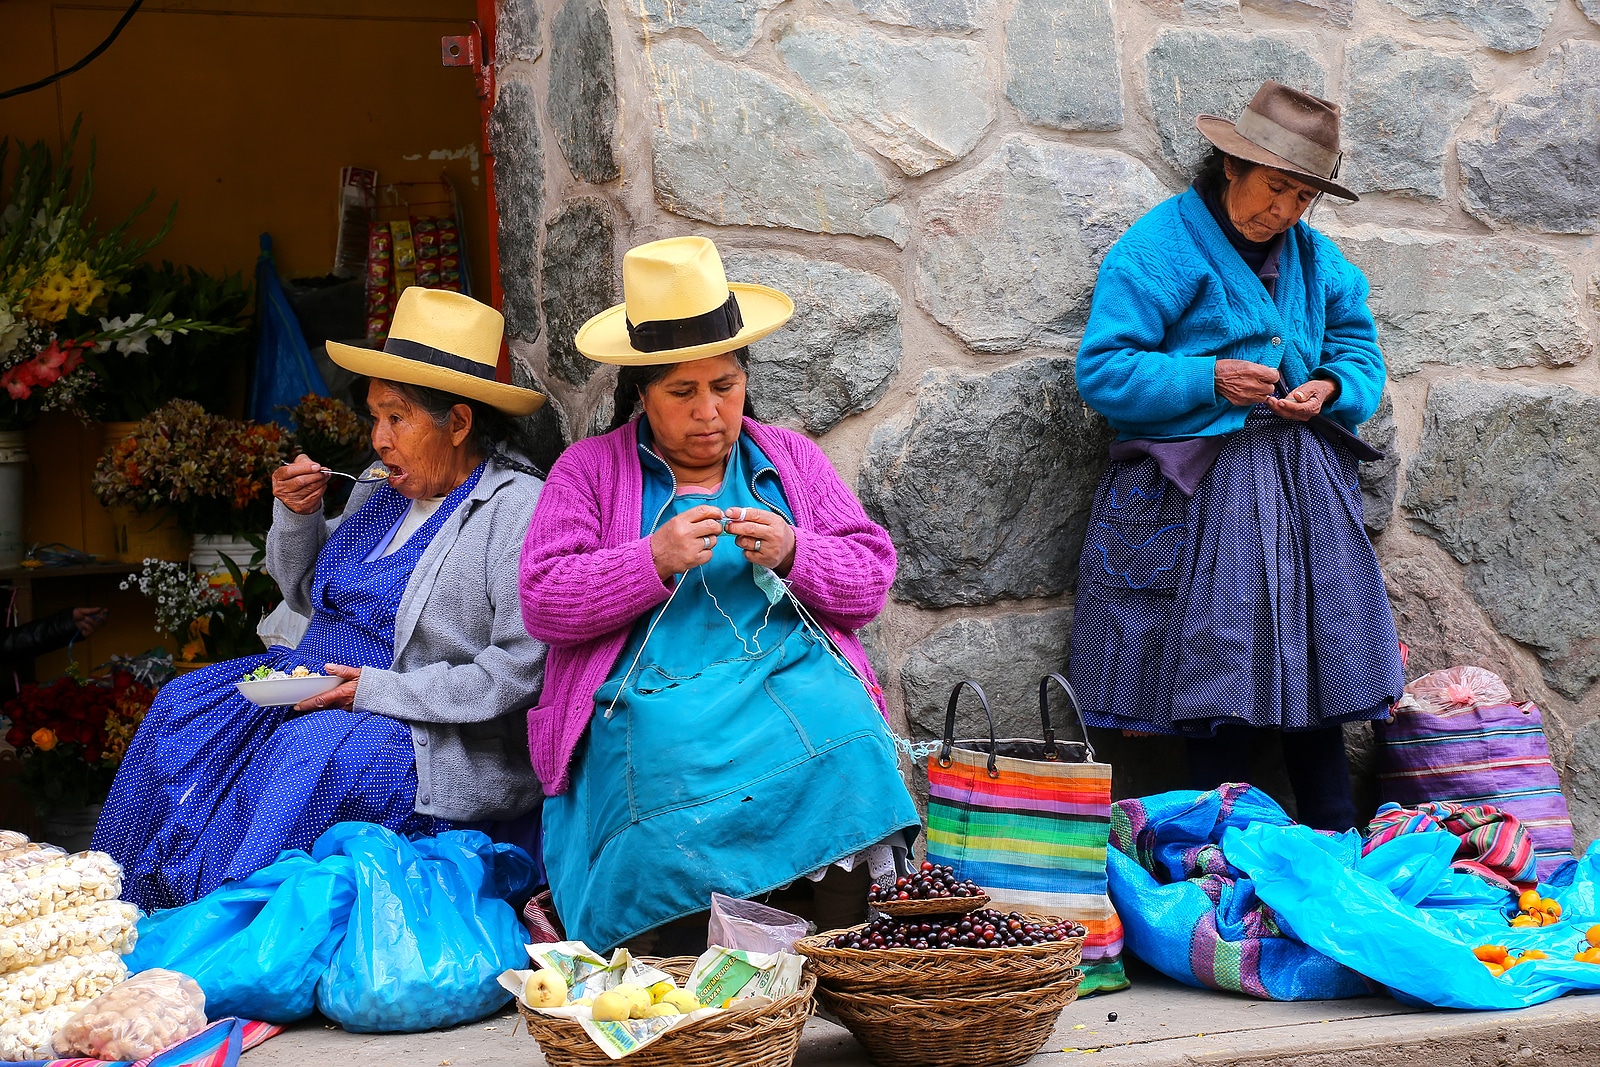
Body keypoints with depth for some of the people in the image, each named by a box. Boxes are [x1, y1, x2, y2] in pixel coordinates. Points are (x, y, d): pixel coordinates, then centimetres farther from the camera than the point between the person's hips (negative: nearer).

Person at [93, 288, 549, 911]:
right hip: (324, 692, 9)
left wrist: (376, 690, -22)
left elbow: (520, 671, -22)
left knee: (312, 751, -33)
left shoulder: (517, 509, -15)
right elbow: (307, 594, 23)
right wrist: (296, 515, 2)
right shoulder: (383, 488, 10)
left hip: (439, 740, -9)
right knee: (185, 708, -3)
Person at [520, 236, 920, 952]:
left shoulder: (792, 460, 21)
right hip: (649, 696, -2)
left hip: (793, 675, 2)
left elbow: (872, 581, 14)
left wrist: (793, 553, -6)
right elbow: (543, 603, 1)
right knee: (674, 762, -36)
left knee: (843, 739, -32)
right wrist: (654, 560, -12)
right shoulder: (590, 470, 13)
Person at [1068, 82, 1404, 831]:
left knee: (1318, 661, 4)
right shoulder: (1160, 248, -5)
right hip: (1197, 488, -6)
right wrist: (1211, 380, -21)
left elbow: (1360, 353, 19)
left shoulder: (1316, 258, 15)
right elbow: (1102, 370, -11)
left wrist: (1331, 388, -5)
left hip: (1304, 487, 6)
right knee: (1218, 668, -7)